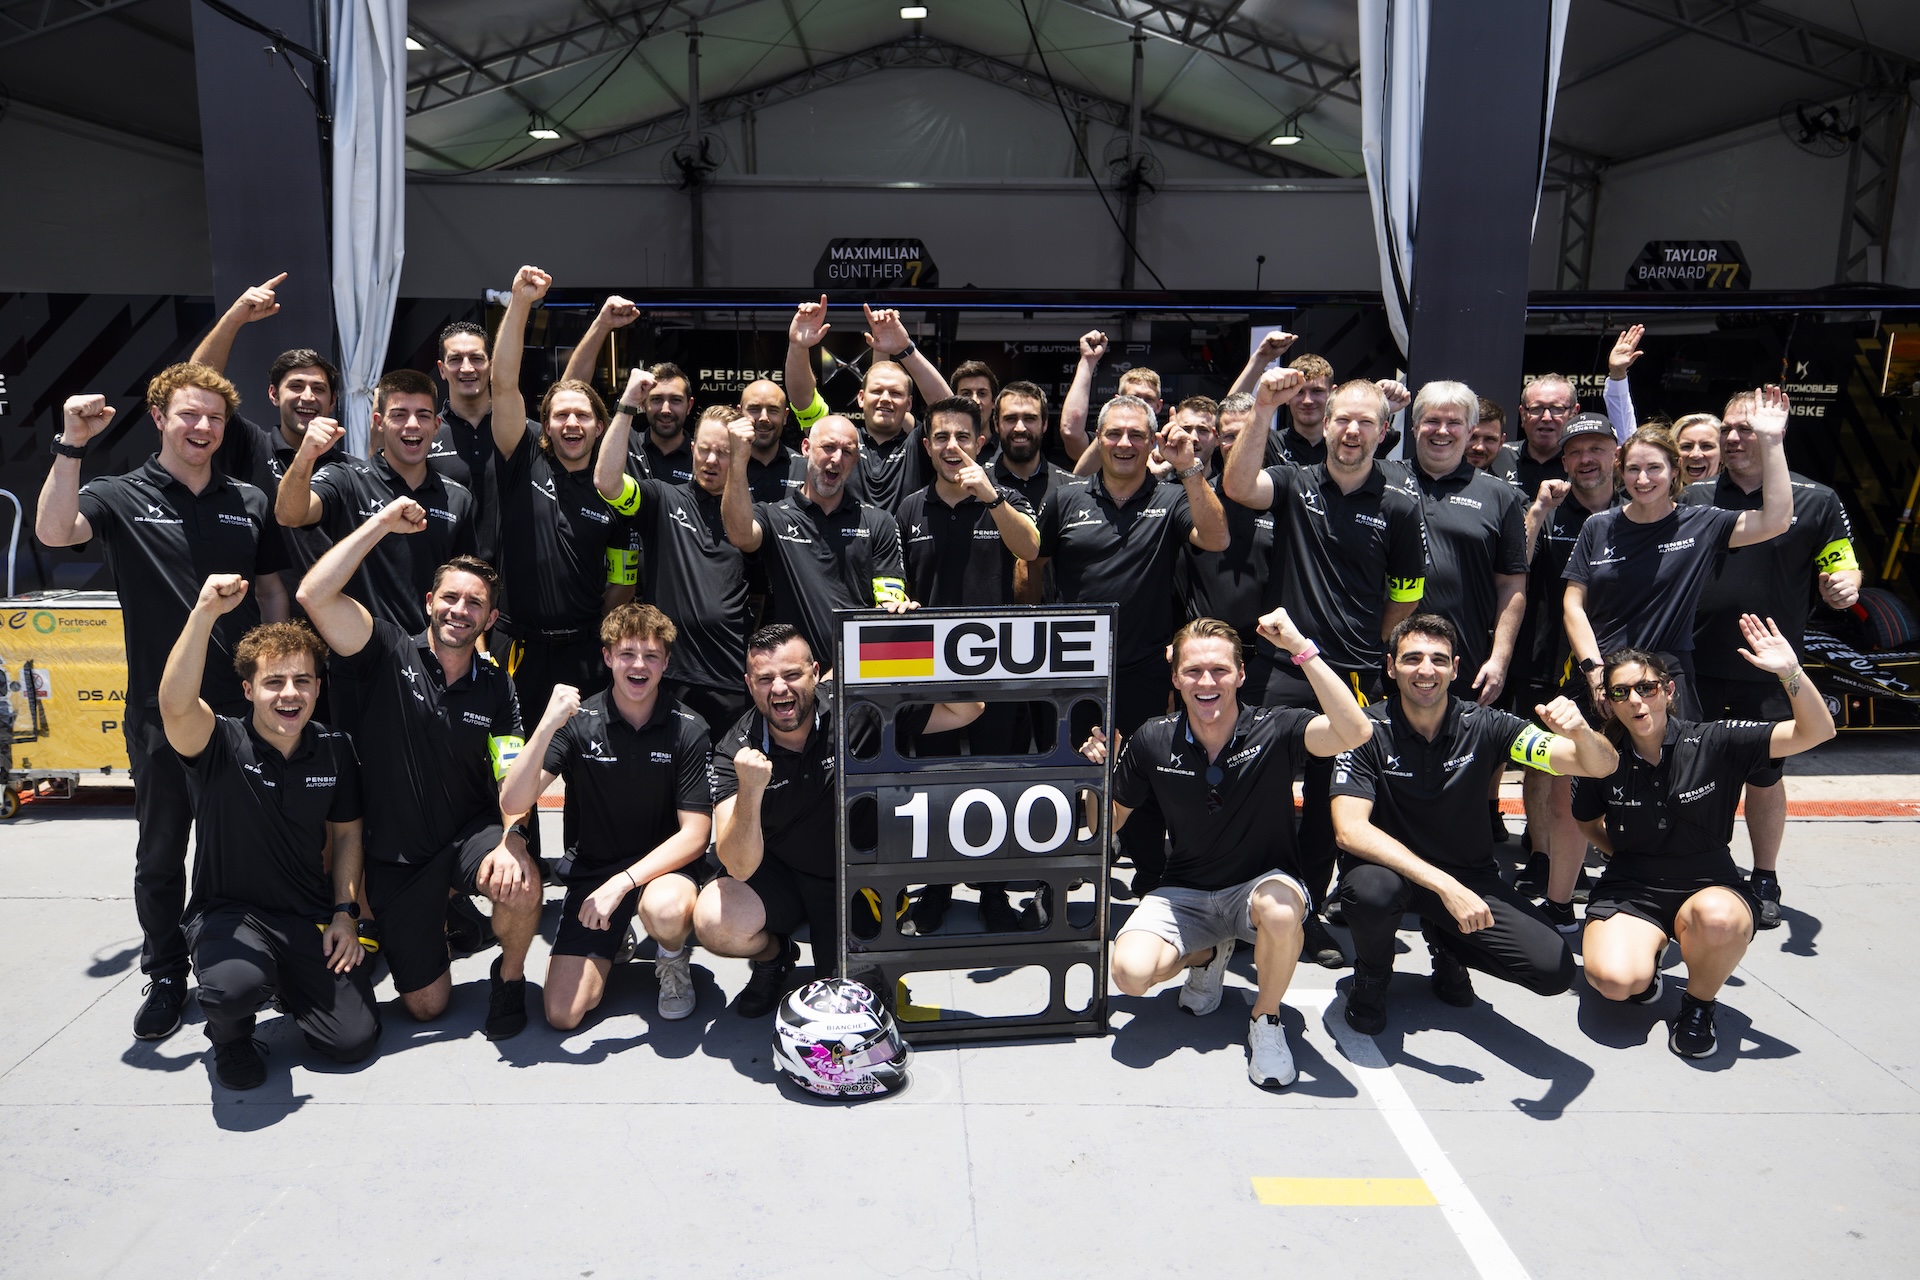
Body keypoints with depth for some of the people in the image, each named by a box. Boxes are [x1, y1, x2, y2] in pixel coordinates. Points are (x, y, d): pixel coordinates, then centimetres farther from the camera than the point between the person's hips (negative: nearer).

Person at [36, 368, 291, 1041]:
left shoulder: (249, 502, 7)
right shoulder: (122, 497, -1)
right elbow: (52, 531, -21)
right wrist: (72, 445, -26)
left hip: (243, 706, 2)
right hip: (161, 710, -2)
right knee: (160, 854, 9)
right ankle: (166, 977, 23)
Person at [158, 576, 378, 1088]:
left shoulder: (336, 750, 0)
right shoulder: (221, 745, -13)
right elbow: (176, 705, -36)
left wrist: (344, 913, 3)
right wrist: (205, 613, -47)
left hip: (311, 917, 4)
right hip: (229, 912, -4)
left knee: (355, 1039, -6)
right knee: (237, 985, -38)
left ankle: (289, 986, 28)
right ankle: (230, 1034, 3)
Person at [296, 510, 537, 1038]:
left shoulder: (496, 687, -2)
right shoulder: (389, 656, -9)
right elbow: (314, 595, -24)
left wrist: (513, 840, -27)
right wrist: (381, 523, -23)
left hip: (470, 833, 1)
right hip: (396, 855, 0)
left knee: (521, 889, -35)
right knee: (425, 1005, 6)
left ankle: (509, 974, -1)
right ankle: (439, 912, 38)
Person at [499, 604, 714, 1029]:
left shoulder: (688, 729, -11)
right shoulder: (578, 722, -8)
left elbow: (695, 834, -12)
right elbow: (513, 802, -18)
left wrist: (623, 882, -24)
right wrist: (547, 725, -31)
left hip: (663, 866, -2)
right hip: (592, 868, 2)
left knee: (665, 911, -38)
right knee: (562, 1014, -9)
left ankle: (674, 957, -1)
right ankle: (613, 940, 23)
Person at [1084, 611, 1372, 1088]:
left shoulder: (1274, 730, -15)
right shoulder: (1152, 742, -7)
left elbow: (1355, 732, -36)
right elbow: (1106, 826, 4)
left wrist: (1301, 648, -37)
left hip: (1263, 884, -2)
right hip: (1184, 892, 3)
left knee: (1281, 910, -39)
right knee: (1131, 973, -24)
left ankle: (1266, 1019, -6)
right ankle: (1208, 955, 14)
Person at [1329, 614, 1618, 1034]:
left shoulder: (1483, 726, -9)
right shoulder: (1368, 730, -16)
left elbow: (1601, 766, -11)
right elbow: (1350, 830, -27)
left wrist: (1581, 732, -37)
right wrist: (1443, 885, -37)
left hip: (1469, 875, 3)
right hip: (1392, 868, -2)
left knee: (1553, 968, -19)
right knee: (1371, 891, -38)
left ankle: (1446, 942, 14)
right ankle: (1372, 971, -1)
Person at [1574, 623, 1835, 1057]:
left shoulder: (1714, 743, -9)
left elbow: (1817, 731, -17)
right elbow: (1589, 822, 17)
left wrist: (1789, 672, -31)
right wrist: (1624, 857, 4)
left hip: (1709, 886, -1)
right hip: (1629, 890, 1)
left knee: (1717, 918, -39)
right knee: (1614, 979, -29)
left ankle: (1698, 1004, -5)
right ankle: (1646, 959, 12)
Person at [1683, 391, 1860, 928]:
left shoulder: (1816, 500, -1)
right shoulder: (1695, 497, 4)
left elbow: (1843, 569, 4)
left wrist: (1843, 587, -19)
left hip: (1769, 675, -1)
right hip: (1695, 667, 1)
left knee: (1765, 778, 12)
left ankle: (1765, 880, 30)